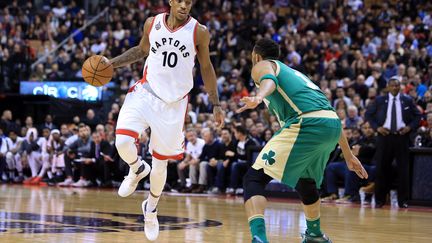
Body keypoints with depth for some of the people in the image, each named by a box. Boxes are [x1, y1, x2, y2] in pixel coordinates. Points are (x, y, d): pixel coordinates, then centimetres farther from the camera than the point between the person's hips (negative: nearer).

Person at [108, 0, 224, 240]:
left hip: (173, 103, -1)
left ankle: (151, 209, 36)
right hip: (145, 94, 1)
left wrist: (216, 105, 4)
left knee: (160, 164, 8)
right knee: (123, 142, -21)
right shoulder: (152, 23, -2)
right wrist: (113, 62, 4)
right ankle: (137, 170, 15)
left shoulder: (199, 32, -9)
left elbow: (206, 68, 4)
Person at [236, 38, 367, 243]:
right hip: (333, 124, 8)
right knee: (305, 180, 34)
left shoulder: (262, 65, 17)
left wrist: (259, 97, -34)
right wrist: (348, 155, 42)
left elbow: (269, 80, -11)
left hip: (307, 123, -7)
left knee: (254, 178, -8)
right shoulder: (294, 73, 38)